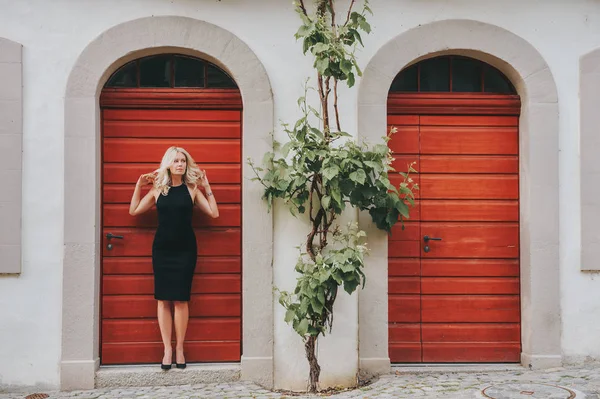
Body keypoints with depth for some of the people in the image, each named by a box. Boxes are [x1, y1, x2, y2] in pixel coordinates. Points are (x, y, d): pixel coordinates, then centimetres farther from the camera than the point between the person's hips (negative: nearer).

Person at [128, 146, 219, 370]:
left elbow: (214, 213, -2)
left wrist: (207, 187, -2)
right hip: (162, 249, 1)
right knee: (163, 299, -1)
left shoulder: (192, 189, 3)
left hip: (185, 249, -1)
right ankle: (167, 349, 4)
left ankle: (179, 348, 7)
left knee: (180, 299, -2)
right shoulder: (158, 189, 6)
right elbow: (133, 211, 10)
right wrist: (139, 185, 5)